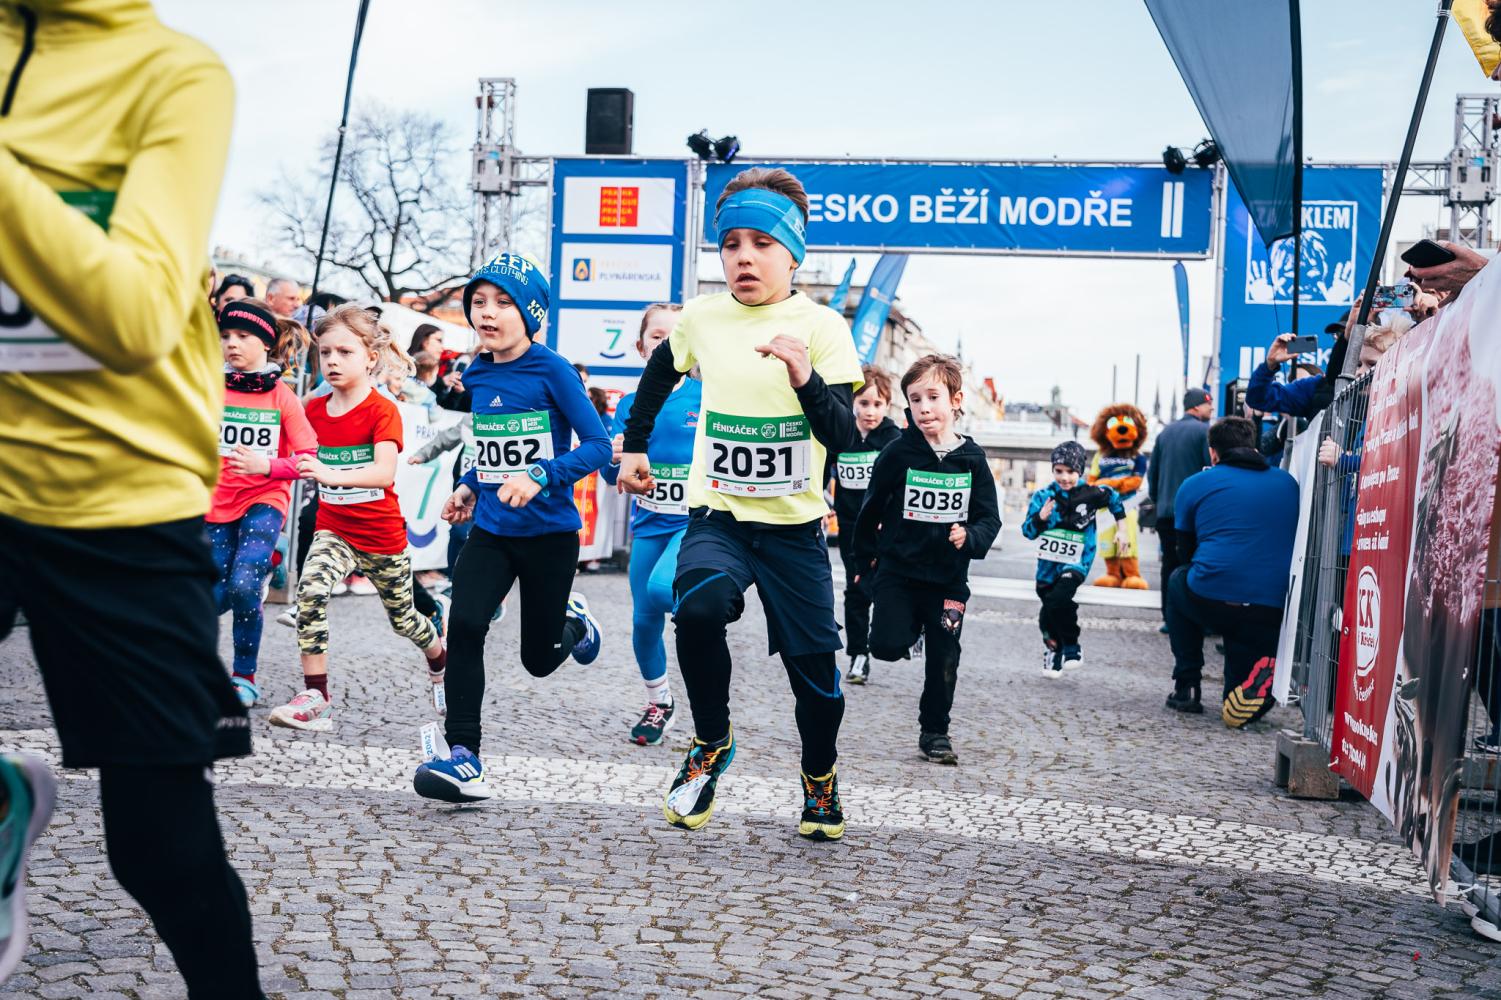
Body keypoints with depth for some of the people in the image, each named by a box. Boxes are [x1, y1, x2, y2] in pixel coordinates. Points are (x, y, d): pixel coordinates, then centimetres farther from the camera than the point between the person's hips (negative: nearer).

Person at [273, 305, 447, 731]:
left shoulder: (383, 410, -16)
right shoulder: (313, 410, 1)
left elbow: (385, 472, -32)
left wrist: (331, 474, -45)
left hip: (382, 535, -3)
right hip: (332, 529, 3)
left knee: (403, 618, 15)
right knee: (310, 592, -26)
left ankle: (440, 658, 49)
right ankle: (315, 698, -22)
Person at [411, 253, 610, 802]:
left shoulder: (551, 371, -12)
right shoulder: (476, 376, 5)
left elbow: (598, 445, -16)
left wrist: (541, 476, -29)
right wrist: (469, 487, 7)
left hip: (549, 533, -4)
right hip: (490, 531, 4)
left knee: (539, 659, 8)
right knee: (464, 625, -19)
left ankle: (572, 620, 44)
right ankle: (463, 757, -12)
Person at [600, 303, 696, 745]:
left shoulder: (708, 398, -6)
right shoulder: (630, 406, 3)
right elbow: (613, 477, 7)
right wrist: (614, 459, -13)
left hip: (696, 521, -4)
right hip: (649, 523, 4)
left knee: (662, 588, -32)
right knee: (643, 620, 9)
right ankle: (660, 704, 32)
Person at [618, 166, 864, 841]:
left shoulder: (821, 327, -6)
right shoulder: (702, 318, 1)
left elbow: (842, 434, -14)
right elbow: (661, 371, 24)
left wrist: (806, 379, -31)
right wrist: (634, 444, 27)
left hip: (794, 526, -1)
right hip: (717, 515, 1)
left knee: (813, 663, 2)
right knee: (698, 609, -29)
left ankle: (820, 777, 33)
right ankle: (710, 746, -4)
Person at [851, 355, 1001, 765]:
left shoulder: (972, 459, -2)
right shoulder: (898, 453, -7)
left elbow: (990, 518, 1)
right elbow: (872, 508, 4)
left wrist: (970, 537, -19)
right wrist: (866, 557, 9)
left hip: (948, 577, 1)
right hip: (897, 569, -1)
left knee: (943, 659, 6)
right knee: (888, 646, -16)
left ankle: (934, 731, 24)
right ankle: (909, 624, 19)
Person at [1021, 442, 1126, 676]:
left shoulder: (1091, 494, -9)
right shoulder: (1043, 496, -7)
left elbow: (1114, 500, 13)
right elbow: (1028, 532, -6)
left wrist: (1121, 529, 20)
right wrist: (1040, 518, -25)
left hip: (1076, 562, -3)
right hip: (1048, 562, 3)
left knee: (1058, 600, -27)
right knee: (1048, 616, 11)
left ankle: (1072, 648, -9)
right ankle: (1052, 652, 37)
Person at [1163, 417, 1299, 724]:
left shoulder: (1195, 485, 9)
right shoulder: (1288, 483, 16)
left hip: (1210, 601, -3)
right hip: (1271, 612, 3)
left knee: (1178, 580, 35)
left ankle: (1186, 686, 26)